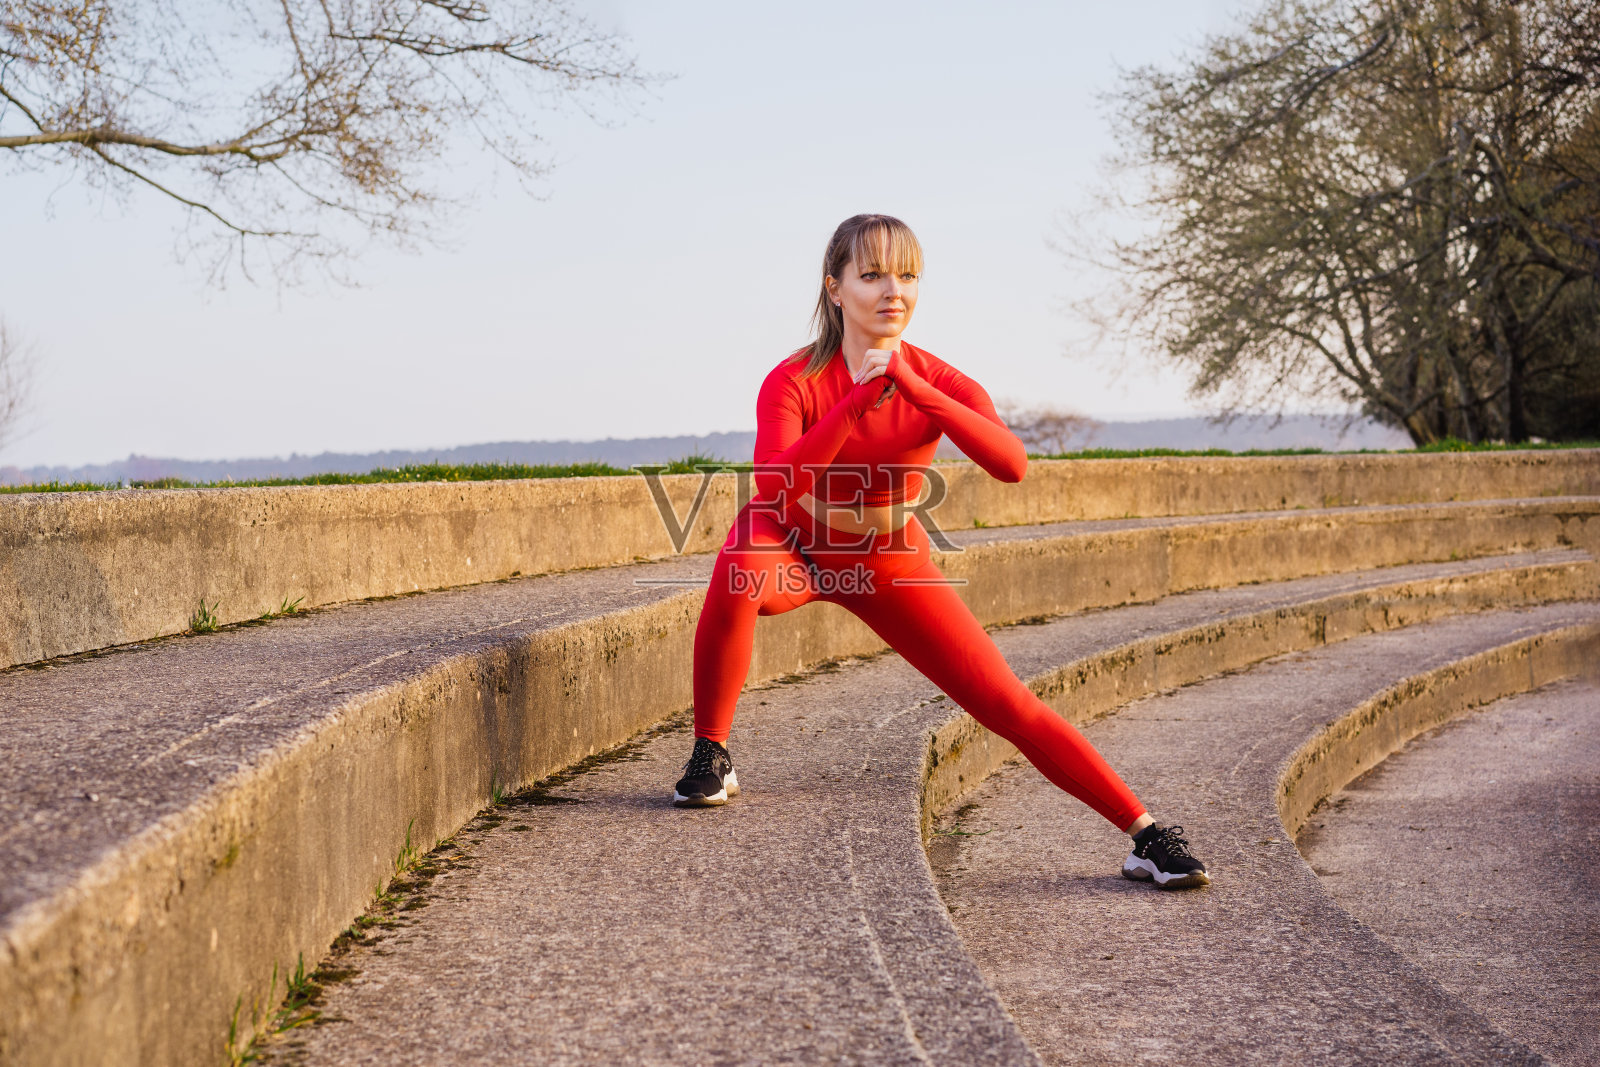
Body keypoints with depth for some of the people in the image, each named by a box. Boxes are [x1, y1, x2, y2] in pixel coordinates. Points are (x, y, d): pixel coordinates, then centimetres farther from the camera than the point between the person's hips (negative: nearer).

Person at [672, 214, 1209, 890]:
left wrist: (917, 392, -43)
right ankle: (710, 756, -17)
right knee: (735, 582, -38)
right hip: (792, 547, -2)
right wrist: (855, 403, -43)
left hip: (890, 563, 2)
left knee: (1009, 705, -7)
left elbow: (1012, 465, -35)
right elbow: (773, 489, -39)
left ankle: (1146, 836, -2)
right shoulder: (795, 380, -21)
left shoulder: (938, 382, -16)